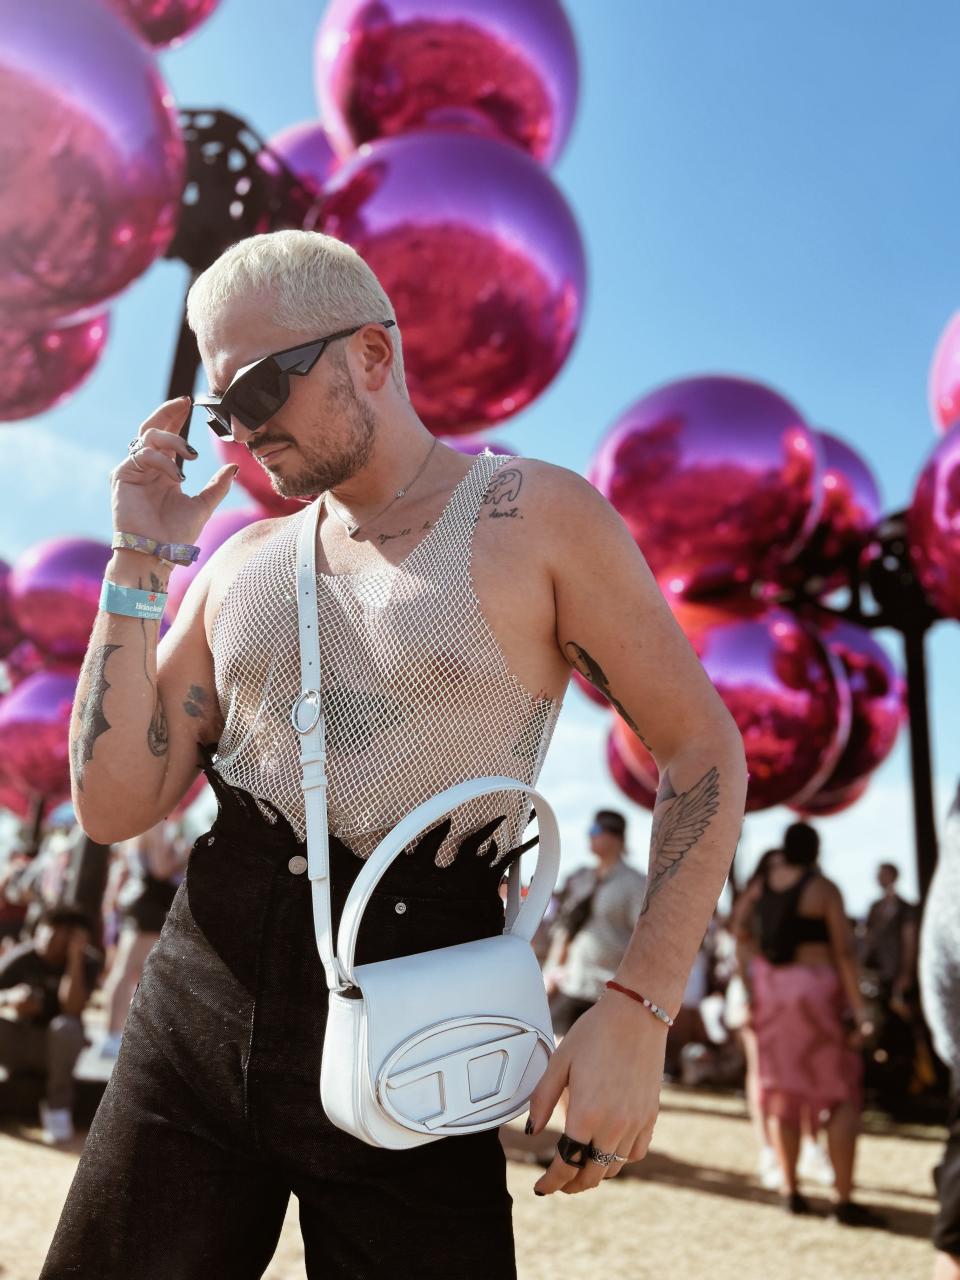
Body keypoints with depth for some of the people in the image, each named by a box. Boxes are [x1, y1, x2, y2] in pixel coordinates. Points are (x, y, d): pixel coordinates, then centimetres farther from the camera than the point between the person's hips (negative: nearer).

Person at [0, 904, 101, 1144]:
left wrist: (75, 957, -30)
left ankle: (58, 1107, -18)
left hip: (56, 1046, -1)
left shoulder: (87, 961, -13)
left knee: (66, 1027, -35)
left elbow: (73, 1008, -27)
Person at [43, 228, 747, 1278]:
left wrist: (638, 1009, -13)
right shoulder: (243, 564, 8)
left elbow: (703, 748, -4)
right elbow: (115, 806, 4)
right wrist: (142, 560, -1)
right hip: (200, 1007, 4)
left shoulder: (539, 518, -5)